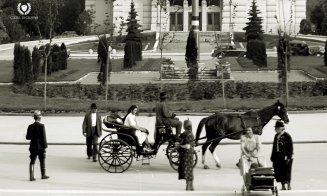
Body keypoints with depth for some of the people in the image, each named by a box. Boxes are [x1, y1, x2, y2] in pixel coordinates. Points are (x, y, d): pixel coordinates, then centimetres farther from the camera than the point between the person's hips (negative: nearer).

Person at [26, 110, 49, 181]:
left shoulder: (30, 126, 0)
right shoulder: (41, 126, -12)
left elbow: (27, 137, 1)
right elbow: (43, 137, -15)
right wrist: (45, 145, -8)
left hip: (33, 147, 3)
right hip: (40, 147, -3)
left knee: (32, 162, 5)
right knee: (42, 161, 13)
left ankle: (31, 176, -5)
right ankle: (43, 175, 24)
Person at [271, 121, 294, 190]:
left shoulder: (287, 136, -10)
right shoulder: (276, 136, 12)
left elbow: (290, 147, -11)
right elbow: (274, 147, 16)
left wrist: (289, 157, -16)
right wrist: (273, 157, 12)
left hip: (285, 157, -7)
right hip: (277, 157, 7)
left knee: (286, 171, -1)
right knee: (279, 172, 7)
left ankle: (289, 185, 10)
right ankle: (283, 186, 15)